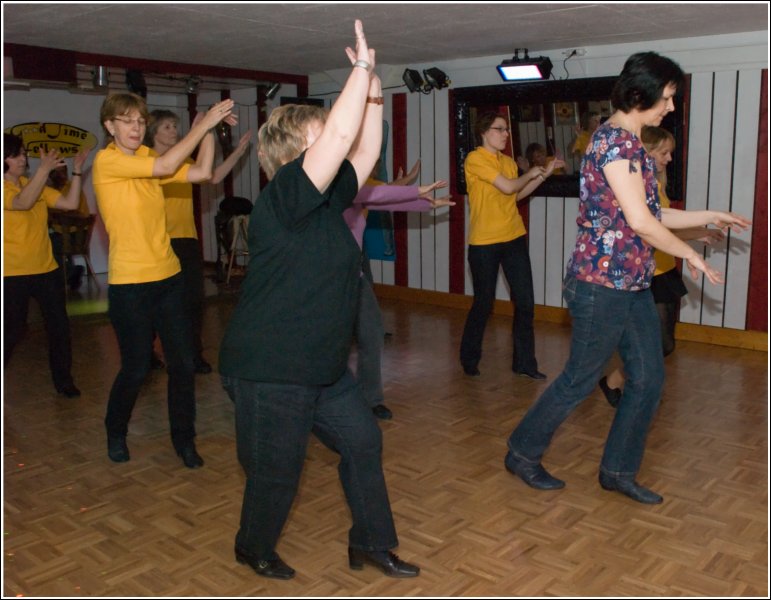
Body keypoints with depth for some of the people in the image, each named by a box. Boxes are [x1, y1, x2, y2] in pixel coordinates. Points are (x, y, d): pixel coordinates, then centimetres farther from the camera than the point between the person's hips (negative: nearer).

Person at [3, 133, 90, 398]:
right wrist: (44, 169, -33)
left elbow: (70, 203, 1)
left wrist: (77, 171, -6)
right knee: (11, 332, 4)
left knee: (59, 326, 6)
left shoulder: (33, 184, 10)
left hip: (47, 269, 5)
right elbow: (23, 203, -28)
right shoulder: (7, 189, -8)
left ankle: (63, 380, 19)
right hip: (13, 275, -5)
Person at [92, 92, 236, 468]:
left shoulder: (148, 160, 10)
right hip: (129, 283, -6)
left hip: (168, 276, 6)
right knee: (136, 368, 5)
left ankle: (184, 439, 22)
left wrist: (210, 129, -10)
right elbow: (166, 167, -22)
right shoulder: (107, 161, -9)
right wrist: (204, 123, -19)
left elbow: (201, 173, -1)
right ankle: (116, 433, 32)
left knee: (183, 363, 5)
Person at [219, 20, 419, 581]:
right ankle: (254, 548, 38)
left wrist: (374, 89, 1)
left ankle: (372, 544, 31)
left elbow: (364, 151, 10)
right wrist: (363, 66, -22)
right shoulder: (282, 198, -20)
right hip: (269, 371, -9)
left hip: (322, 366, 9)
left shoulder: (326, 199, 5)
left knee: (364, 440, 14)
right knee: (278, 471, 9)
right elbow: (339, 138, -29)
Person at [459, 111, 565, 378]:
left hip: (514, 238, 6)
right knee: (483, 303, 4)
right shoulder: (475, 159, -10)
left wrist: (544, 174, 15)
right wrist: (530, 173, 1)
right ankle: (469, 360, 25)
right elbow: (508, 187, -16)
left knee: (525, 302, 4)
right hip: (484, 243, -6)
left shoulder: (508, 161, 12)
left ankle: (524, 363, 17)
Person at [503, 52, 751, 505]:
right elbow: (640, 222, -19)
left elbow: (650, 215, 19)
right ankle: (522, 453, 22)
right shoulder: (614, 139, -16)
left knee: (649, 379, 11)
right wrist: (690, 254, -6)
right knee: (580, 380, 3)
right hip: (603, 283, -9)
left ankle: (619, 470, 25)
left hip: (634, 284, 9)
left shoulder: (633, 144, 14)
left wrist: (710, 216, 21)